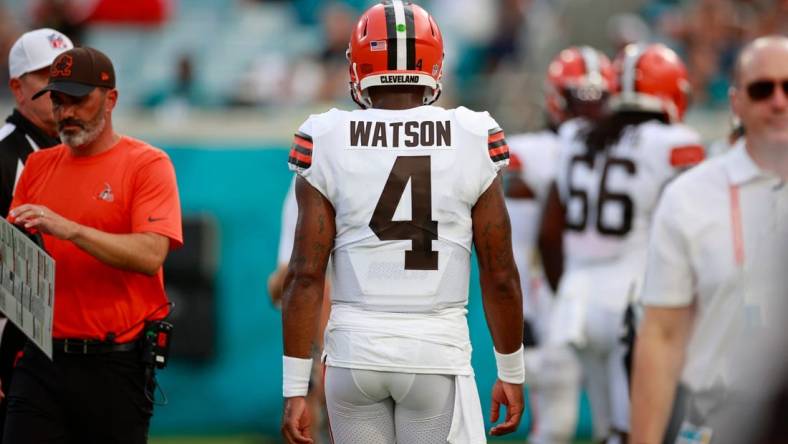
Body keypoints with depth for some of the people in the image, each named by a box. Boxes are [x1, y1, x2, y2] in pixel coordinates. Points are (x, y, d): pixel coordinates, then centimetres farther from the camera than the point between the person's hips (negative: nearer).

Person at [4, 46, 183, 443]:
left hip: (117, 365, -4)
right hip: (43, 361, 4)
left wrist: (68, 229, -25)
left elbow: (150, 255, -17)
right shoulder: (39, 165, 13)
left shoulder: (147, 164, -4)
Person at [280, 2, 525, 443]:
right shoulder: (471, 142, -2)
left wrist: (295, 390, 1)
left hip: (355, 352, 2)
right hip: (437, 351, -2)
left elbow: (305, 276, -3)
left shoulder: (328, 145, -1)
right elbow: (501, 277, 1)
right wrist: (511, 374, 14)